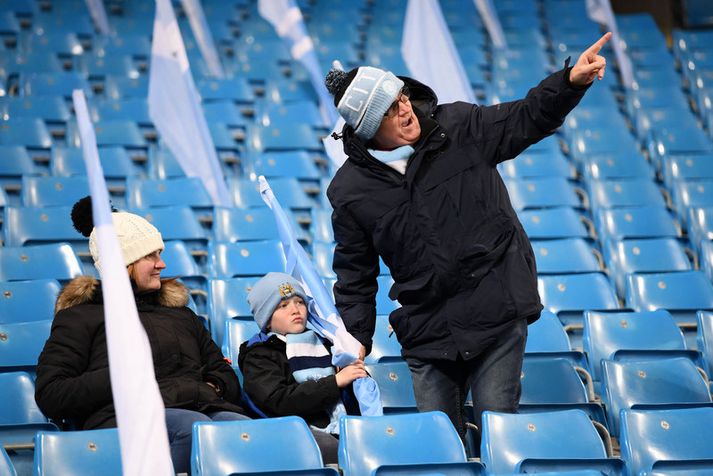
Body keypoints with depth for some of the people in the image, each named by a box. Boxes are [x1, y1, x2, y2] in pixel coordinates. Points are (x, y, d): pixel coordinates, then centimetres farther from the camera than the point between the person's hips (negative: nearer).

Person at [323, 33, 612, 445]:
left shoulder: (460, 128, 0)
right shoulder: (350, 190, 1)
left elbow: (526, 120, 4)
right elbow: (355, 274, 9)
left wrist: (571, 80, -13)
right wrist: (357, 340, 5)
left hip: (498, 314, -1)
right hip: (428, 331, 1)